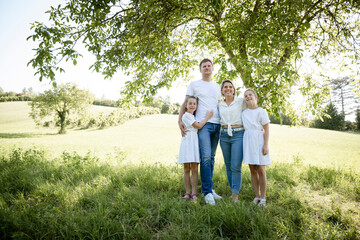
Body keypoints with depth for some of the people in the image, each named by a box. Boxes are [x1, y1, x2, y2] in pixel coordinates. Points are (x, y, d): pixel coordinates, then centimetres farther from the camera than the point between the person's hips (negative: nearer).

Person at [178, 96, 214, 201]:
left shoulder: (194, 117, 21)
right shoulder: (186, 115, -4)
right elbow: (198, 126, -8)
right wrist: (208, 117, 0)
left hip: (195, 142, 6)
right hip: (187, 142, -6)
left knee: (194, 169, 1)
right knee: (186, 169, 2)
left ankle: (194, 193, 4)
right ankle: (187, 193, 9)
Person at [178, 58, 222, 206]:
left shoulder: (217, 86, 21)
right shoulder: (194, 84, 8)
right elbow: (185, 104, 6)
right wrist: (180, 120, -5)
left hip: (216, 125, 5)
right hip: (202, 124, -4)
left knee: (211, 158, 7)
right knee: (205, 157, -12)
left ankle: (208, 189, 15)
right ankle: (207, 191, -5)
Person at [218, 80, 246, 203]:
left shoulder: (241, 101, 3)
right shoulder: (219, 105, 13)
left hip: (238, 134, -4)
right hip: (224, 135, 4)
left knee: (236, 166, -9)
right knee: (228, 166, 8)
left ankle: (236, 194, -1)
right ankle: (233, 191, 21)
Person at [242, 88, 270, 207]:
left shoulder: (261, 111, -1)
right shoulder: (244, 113, 12)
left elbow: (266, 129, -4)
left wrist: (266, 145, -12)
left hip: (259, 140, -4)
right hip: (248, 140, 4)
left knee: (260, 170, -4)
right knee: (252, 170, 6)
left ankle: (263, 197, 7)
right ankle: (257, 196, 17)